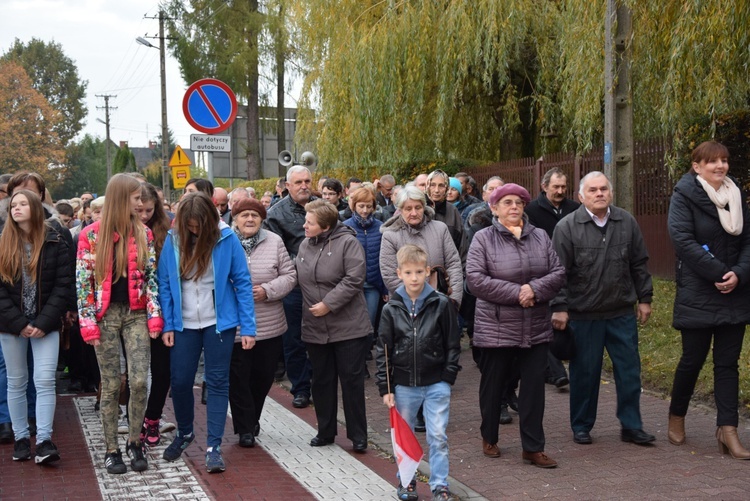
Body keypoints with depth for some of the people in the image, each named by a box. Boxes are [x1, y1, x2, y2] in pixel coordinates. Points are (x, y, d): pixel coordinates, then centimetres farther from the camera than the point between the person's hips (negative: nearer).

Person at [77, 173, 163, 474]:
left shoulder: (143, 234, 4)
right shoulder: (92, 235, -5)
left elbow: (151, 277, 5)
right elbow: (83, 282, -5)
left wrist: (154, 316, -3)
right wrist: (88, 322, -10)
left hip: (136, 314, 2)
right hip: (106, 315, -2)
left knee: (139, 382, -6)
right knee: (111, 385, 3)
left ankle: (134, 443, 12)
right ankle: (111, 450, 13)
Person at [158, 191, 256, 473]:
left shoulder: (227, 239, -11)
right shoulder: (173, 239, -6)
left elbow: (242, 283, -7)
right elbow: (165, 284, 0)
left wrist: (248, 326, -9)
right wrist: (167, 324, -4)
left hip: (219, 322, -2)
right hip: (184, 324, 2)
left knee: (217, 383, 3)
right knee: (180, 381, 9)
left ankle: (213, 446, 9)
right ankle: (184, 433, 33)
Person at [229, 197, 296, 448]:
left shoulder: (274, 242, 2)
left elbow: (289, 276, 2)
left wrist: (267, 290, -13)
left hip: (270, 326, 2)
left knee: (263, 375, 13)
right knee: (238, 378, 3)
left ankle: (252, 420, 35)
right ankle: (245, 428, 16)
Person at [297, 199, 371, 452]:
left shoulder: (347, 242, -11)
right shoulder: (305, 245, 9)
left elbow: (355, 278, -18)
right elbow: (299, 277, 18)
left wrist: (329, 303, -19)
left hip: (348, 326, -6)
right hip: (315, 327, 6)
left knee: (352, 381, 1)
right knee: (322, 381, 14)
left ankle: (358, 435, 11)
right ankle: (325, 431, 27)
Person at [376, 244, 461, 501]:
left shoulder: (441, 304, -5)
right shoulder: (391, 309, -1)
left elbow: (453, 343, 1)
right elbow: (384, 350, 2)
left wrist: (448, 376, -3)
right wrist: (385, 387, -1)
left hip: (436, 383, -2)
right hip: (403, 384, 2)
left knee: (438, 437, 1)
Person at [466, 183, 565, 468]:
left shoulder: (540, 237, 8)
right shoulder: (483, 239, -3)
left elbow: (558, 273, 2)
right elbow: (475, 279, -14)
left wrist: (534, 289, -17)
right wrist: (516, 292, -17)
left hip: (536, 328, 3)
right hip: (496, 328, -3)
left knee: (534, 386, 4)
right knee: (493, 385, 10)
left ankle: (533, 448, 13)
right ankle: (489, 438, 31)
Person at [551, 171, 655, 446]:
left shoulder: (627, 222, 4)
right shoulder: (567, 227, -6)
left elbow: (639, 264, 12)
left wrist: (644, 298, 10)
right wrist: (560, 307, -10)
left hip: (622, 313, 3)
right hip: (583, 315, -3)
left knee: (629, 370, 7)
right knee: (584, 372, 7)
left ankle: (631, 426, 19)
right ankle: (581, 427, 22)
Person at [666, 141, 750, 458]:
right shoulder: (684, 196, -7)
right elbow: (683, 240, -17)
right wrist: (720, 273, -19)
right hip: (697, 297, -5)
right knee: (693, 359, 4)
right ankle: (676, 417, 26)